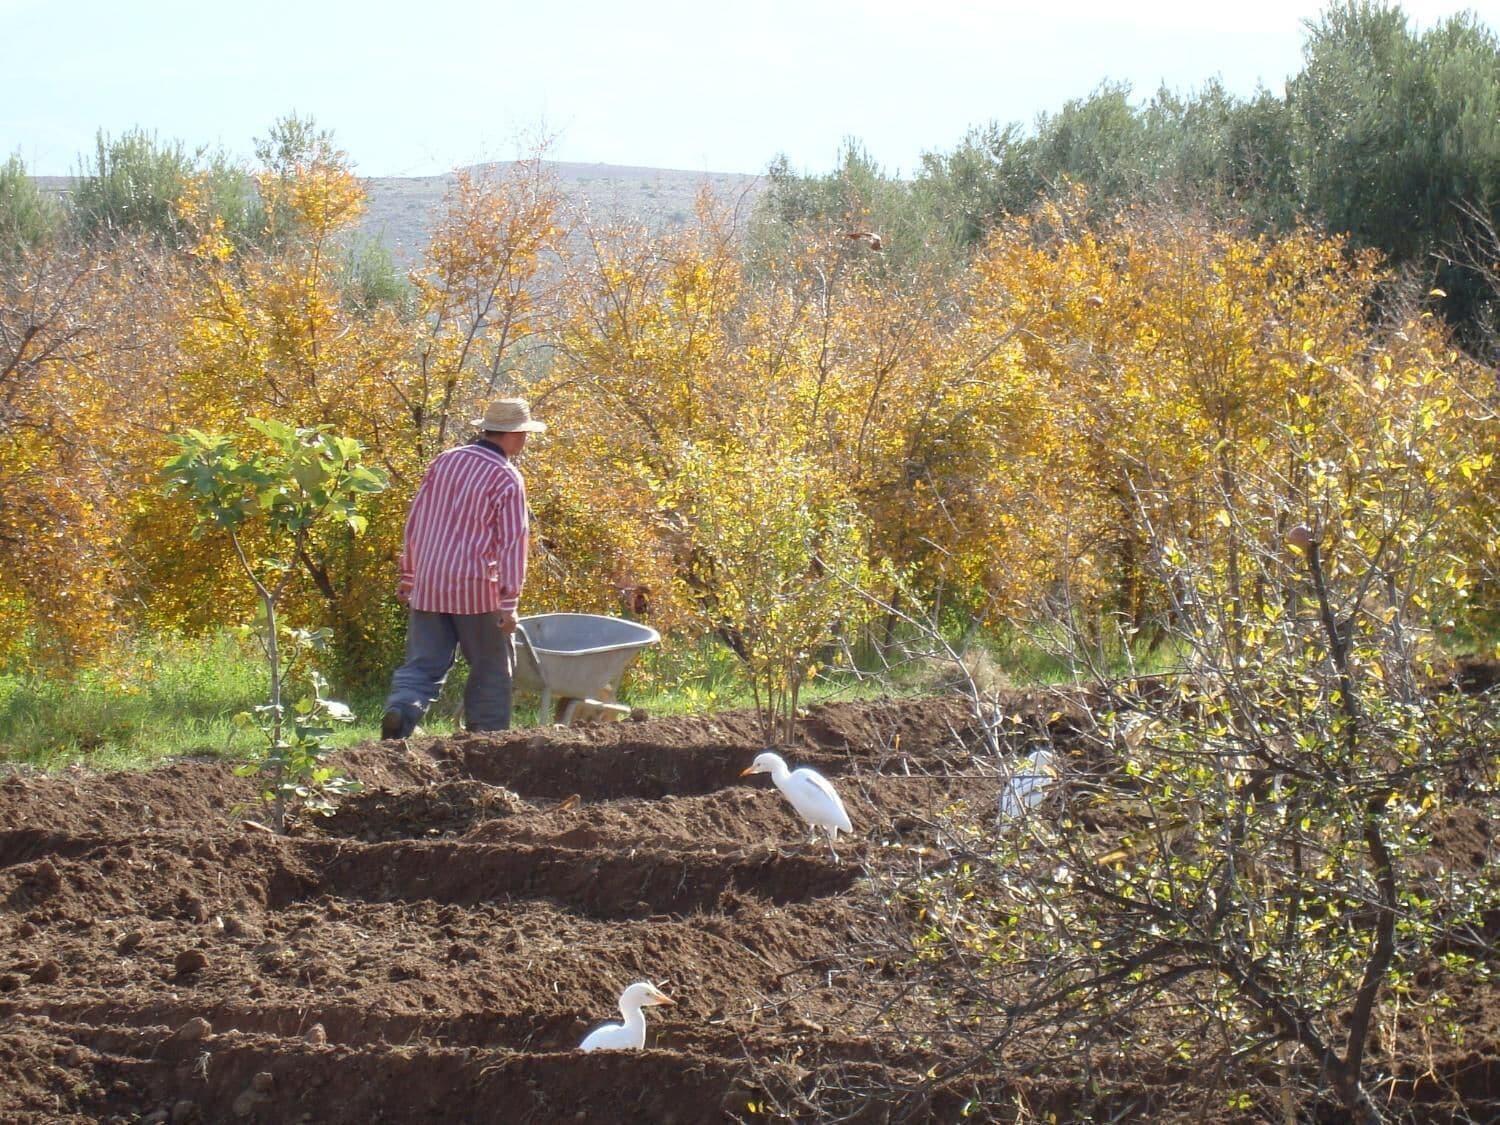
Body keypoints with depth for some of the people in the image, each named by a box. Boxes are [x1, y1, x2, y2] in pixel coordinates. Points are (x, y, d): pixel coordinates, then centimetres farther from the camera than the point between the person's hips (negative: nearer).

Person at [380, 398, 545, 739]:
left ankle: (400, 710, -23)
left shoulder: (444, 461, 10)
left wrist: (408, 574, 22)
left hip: (427, 586, 5)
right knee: (491, 670, 10)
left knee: (423, 665, 4)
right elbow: (512, 543, -11)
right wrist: (509, 602, -10)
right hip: (476, 588, -5)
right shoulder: (507, 478, -7)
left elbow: (415, 521, 14)